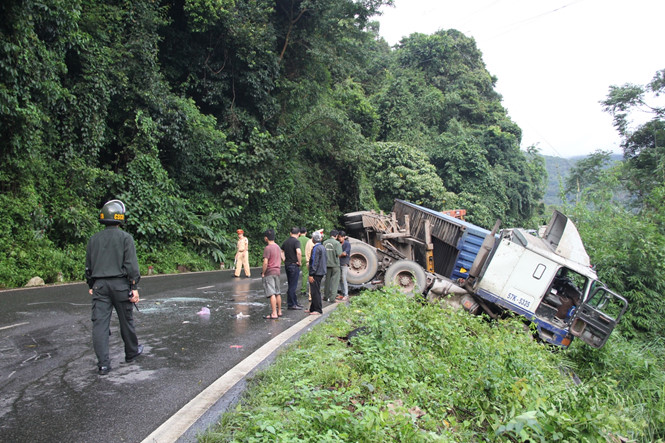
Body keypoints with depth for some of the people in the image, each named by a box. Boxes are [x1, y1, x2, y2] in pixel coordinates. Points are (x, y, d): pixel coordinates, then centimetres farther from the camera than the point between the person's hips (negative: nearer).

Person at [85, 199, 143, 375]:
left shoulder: (94, 239, 8)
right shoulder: (125, 237, -5)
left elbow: (88, 266, 13)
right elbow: (131, 264, -10)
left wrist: (91, 286, 24)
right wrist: (134, 287, -7)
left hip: (99, 285, 3)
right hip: (120, 284, -3)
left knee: (100, 323, 1)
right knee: (126, 320, 12)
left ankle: (103, 363, -2)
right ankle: (131, 352, 29)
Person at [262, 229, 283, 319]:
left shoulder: (267, 248, -15)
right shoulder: (278, 247, 11)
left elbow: (265, 262, -19)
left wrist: (263, 273, -9)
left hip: (269, 273, -8)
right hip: (277, 272, 8)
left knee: (271, 294, -7)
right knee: (278, 293, 14)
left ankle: (274, 314, -8)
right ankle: (279, 311, 22)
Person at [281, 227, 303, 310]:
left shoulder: (286, 241, 10)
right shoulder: (296, 241, -15)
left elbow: (281, 251, 17)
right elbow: (298, 252, -30)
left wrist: (284, 260, 14)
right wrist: (299, 262, -17)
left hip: (287, 265, 8)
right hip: (294, 265, -8)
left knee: (291, 285, 15)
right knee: (292, 285, -1)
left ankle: (294, 302, 24)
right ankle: (291, 304, 3)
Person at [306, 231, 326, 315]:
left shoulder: (316, 248, -17)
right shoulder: (323, 247, 11)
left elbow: (314, 262, -20)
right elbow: (326, 259, 19)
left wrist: (311, 274, -18)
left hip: (316, 273, -10)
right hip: (321, 272, 10)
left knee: (315, 291, -4)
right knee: (315, 291, 16)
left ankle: (318, 310, 0)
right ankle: (312, 308, 24)